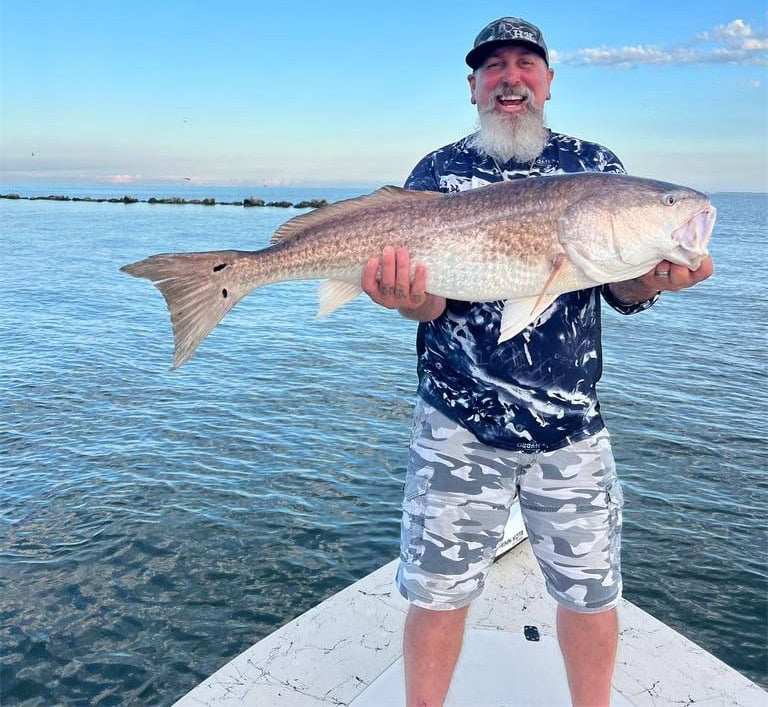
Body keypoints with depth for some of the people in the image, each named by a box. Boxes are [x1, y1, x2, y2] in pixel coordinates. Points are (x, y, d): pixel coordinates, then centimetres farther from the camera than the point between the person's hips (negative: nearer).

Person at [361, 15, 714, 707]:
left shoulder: (596, 166, 6)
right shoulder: (437, 172, 3)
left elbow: (621, 293, 3)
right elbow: (431, 304, -2)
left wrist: (652, 278, -19)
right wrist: (413, 300, -26)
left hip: (570, 423, 2)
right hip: (458, 422, -1)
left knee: (591, 593, 12)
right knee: (438, 590, 7)